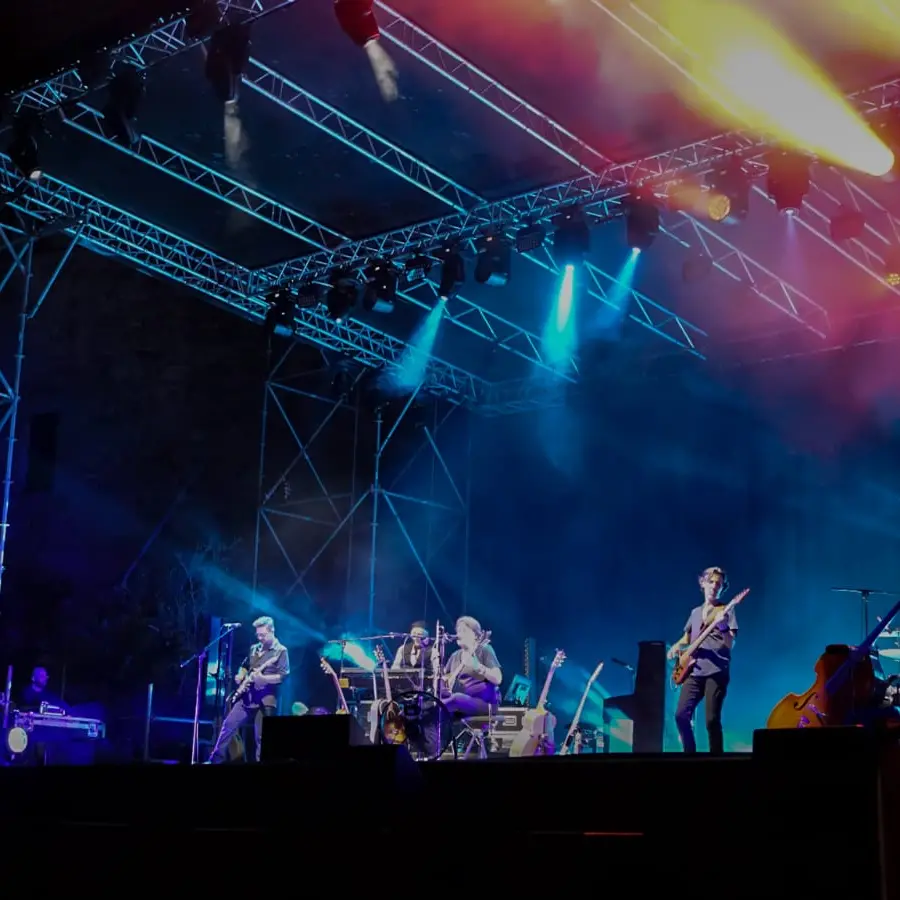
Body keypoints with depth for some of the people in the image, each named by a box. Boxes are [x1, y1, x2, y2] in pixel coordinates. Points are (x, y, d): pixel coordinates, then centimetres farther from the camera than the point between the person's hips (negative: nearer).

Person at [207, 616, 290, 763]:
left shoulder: (281, 651, -4)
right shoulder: (254, 649, 15)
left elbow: (283, 676, -12)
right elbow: (245, 666, 27)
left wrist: (263, 679, -24)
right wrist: (240, 676, 5)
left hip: (265, 701, -6)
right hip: (247, 697, 6)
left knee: (261, 738, -4)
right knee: (229, 724, 0)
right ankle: (215, 759, 7)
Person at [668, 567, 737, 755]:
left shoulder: (726, 611, 4)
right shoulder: (695, 612, 19)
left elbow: (730, 644, -6)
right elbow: (687, 638, 30)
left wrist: (723, 626, -23)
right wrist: (677, 646, 9)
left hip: (717, 672, -5)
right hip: (694, 671, 5)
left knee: (712, 719, -12)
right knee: (681, 714, -7)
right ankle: (690, 752, 6)